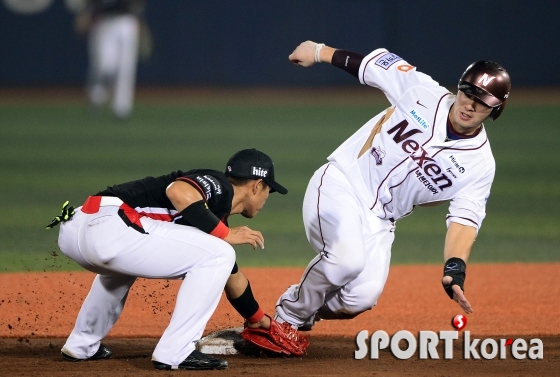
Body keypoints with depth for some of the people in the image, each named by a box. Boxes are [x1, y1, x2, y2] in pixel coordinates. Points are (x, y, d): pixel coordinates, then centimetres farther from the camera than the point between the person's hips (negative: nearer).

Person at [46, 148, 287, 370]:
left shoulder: (214, 216, 30)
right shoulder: (219, 186, 5)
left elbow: (229, 272, 43)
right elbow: (178, 191, -18)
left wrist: (259, 320, 55)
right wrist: (226, 234, -7)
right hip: (108, 225, -10)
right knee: (216, 255, -3)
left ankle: (81, 346, 39)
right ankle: (174, 353, -5)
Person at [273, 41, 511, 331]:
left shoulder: (480, 165, -6)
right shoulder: (423, 92, -8)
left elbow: (465, 219, -12)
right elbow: (379, 62, 5)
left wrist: (454, 269, -30)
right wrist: (319, 51, 14)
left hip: (378, 221, 3)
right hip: (340, 181, -3)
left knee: (363, 297, -21)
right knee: (348, 258, -32)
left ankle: (307, 313, 14)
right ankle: (290, 313, -3)